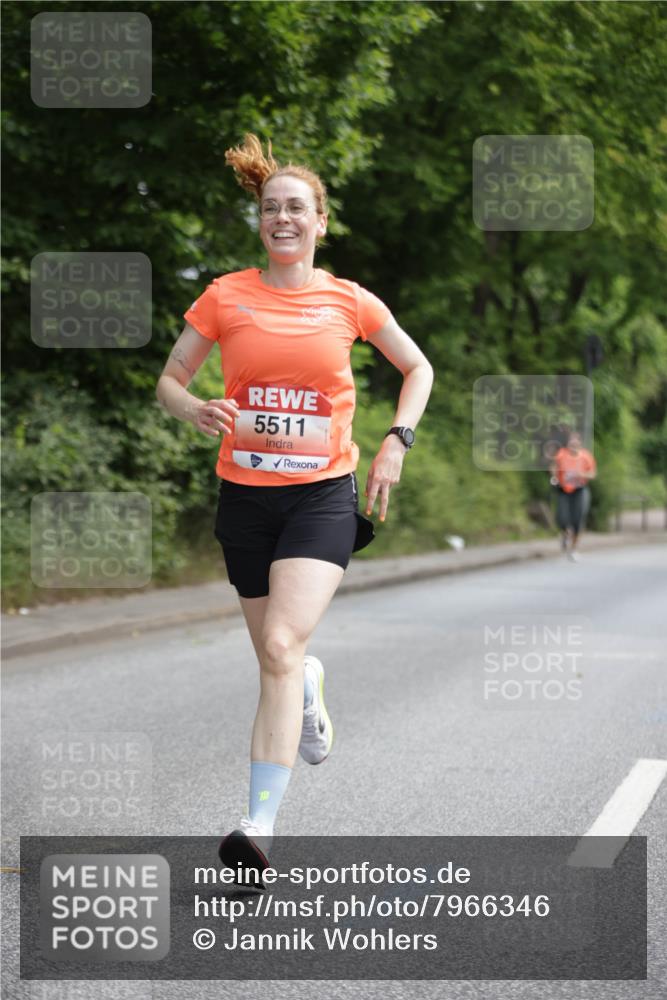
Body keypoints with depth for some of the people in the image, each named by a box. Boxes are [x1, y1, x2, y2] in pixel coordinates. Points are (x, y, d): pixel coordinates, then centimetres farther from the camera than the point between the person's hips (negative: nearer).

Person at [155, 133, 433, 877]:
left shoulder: (348, 301, 1)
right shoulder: (225, 298, 0)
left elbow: (417, 369, 15)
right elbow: (169, 380, 7)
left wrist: (396, 440, 1)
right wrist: (200, 414, -15)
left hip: (323, 494, -2)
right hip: (245, 494, 2)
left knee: (282, 645, -20)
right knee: (276, 656, 12)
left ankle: (260, 826, -23)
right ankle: (309, 686, 52)